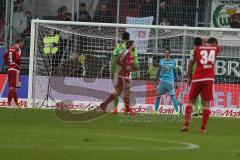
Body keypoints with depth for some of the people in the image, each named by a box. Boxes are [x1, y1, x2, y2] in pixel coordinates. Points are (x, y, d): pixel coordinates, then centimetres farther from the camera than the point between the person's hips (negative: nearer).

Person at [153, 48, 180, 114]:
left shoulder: (172, 62, 5)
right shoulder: (161, 61, 8)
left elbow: (175, 72, 9)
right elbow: (158, 71, 13)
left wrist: (177, 82, 6)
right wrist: (156, 80, 9)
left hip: (170, 81, -2)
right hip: (162, 80, 2)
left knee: (173, 96, -6)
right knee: (158, 95, 1)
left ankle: (177, 110, -5)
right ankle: (155, 110, 11)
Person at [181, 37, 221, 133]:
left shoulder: (198, 49, 7)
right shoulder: (216, 49, 7)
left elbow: (191, 63, 9)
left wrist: (189, 77, 18)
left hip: (197, 78, 0)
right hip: (209, 79, 0)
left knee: (190, 101, 10)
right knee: (206, 103, 5)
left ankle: (186, 124, -5)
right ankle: (203, 128, -1)